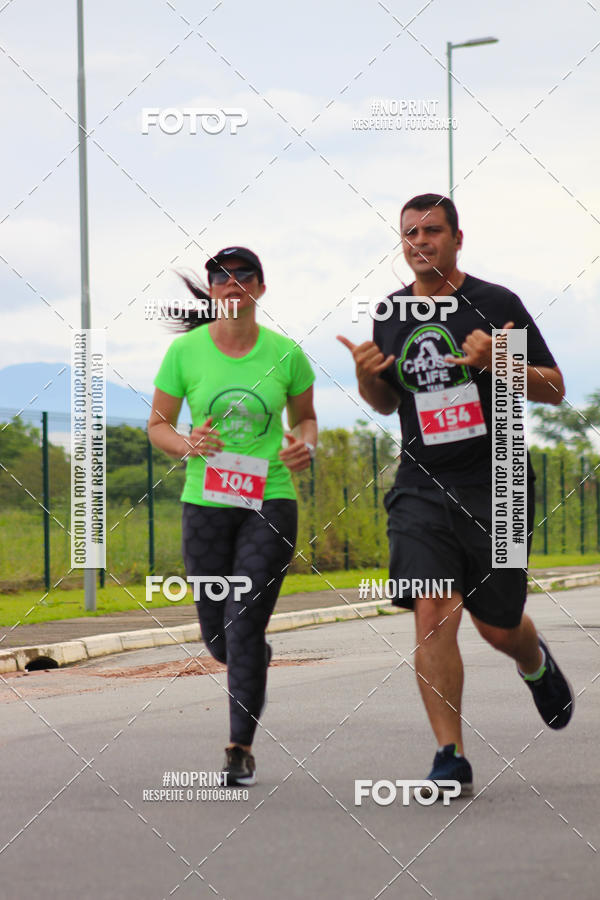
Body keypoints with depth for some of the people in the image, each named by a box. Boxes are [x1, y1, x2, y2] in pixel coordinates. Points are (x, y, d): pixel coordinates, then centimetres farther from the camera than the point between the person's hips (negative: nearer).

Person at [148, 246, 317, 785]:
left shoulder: (285, 354, -2)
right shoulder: (185, 351, -3)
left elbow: (305, 417, 14)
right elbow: (158, 424, 5)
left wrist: (306, 446, -8)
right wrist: (186, 446, -16)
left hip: (270, 503, -1)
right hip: (206, 504, 2)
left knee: (244, 626, -11)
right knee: (218, 638, 7)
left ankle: (241, 749, -1)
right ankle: (258, 659, 45)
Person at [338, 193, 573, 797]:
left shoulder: (496, 304, -4)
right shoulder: (390, 315, 8)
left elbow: (554, 390, -2)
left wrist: (497, 361, -20)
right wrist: (366, 377, -1)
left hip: (494, 487, -2)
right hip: (420, 491, 2)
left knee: (498, 628, 7)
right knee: (432, 615, -14)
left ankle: (535, 661, 44)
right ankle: (451, 758, -10)